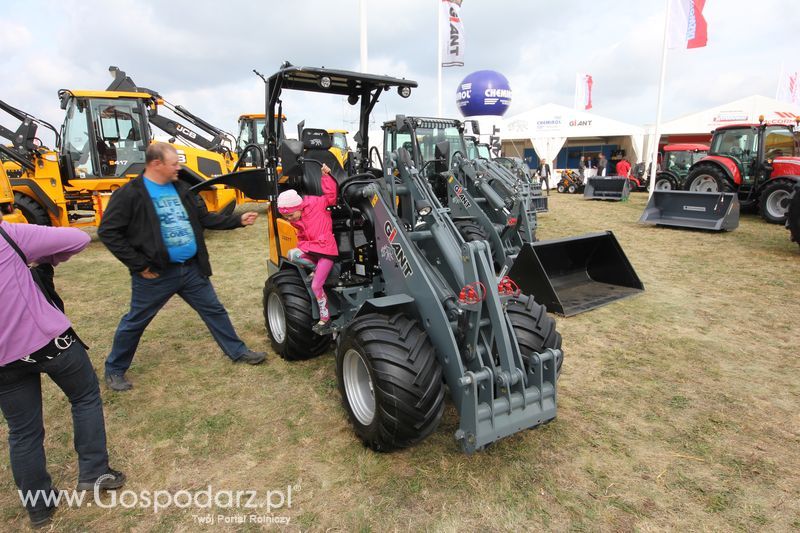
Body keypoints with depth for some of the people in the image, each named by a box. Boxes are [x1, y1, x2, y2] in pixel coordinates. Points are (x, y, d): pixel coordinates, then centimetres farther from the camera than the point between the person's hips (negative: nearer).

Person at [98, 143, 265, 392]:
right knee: (135, 321, 10)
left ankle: (238, 352, 28)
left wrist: (238, 220, 7)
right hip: (156, 274, -6)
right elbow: (108, 231, -12)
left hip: (192, 269, 6)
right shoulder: (130, 194, -13)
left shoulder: (181, 189, 8)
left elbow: (204, 218, 14)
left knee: (214, 310, 13)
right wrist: (139, 265, -14)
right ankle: (115, 369, 31)